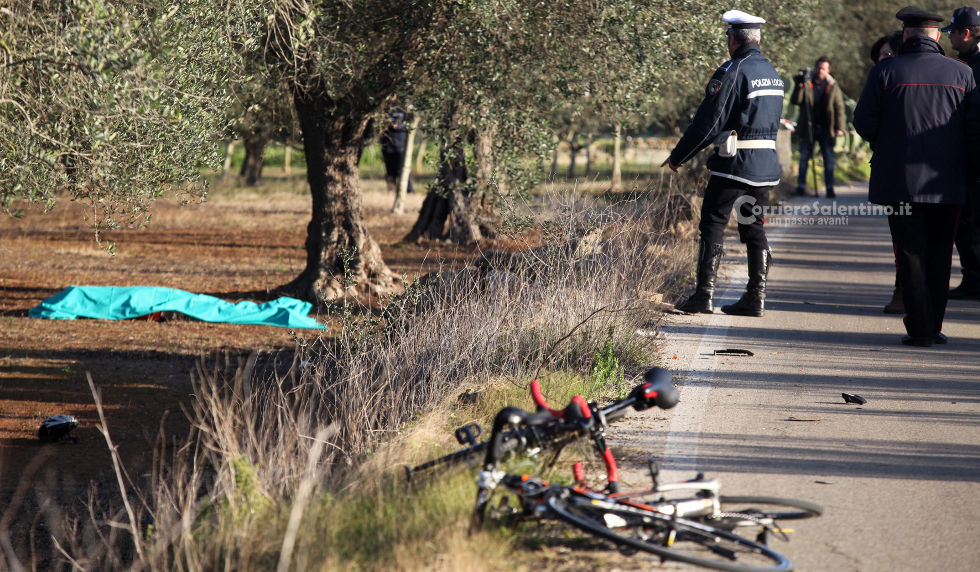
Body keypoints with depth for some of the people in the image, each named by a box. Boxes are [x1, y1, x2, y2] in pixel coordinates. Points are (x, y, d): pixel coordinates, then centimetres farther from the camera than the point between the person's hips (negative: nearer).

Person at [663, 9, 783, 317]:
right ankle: (756, 298, 8)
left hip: (734, 164, -7)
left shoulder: (732, 72, -12)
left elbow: (707, 122, -13)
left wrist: (678, 156, -4)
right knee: (754, 228, 10)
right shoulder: (771, 71, 14)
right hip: (766, 164, 7)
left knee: (712, 226, -2)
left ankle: (703, 295, -4)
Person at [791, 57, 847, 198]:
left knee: (829, 159, -1)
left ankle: (830, 188, 2)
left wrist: (839, 127, -4)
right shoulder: (807, 84, 4)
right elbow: (795, 101, -5)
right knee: (804, 157, 3)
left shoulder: (833, 86, 6)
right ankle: (801, 186, 11)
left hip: (826, 129, 0)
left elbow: (839, 107, 6)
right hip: (808, 128, 0)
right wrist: (799, 86, -21)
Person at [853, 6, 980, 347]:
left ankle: (920, 329, 0)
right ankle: (933, 327, 15)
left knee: (911, 254, 3)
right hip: (947, 184, 2)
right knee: (939, 255, 12)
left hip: (900, 181, -2)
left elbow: (863, 122, -3)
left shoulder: (885, 72, -5)